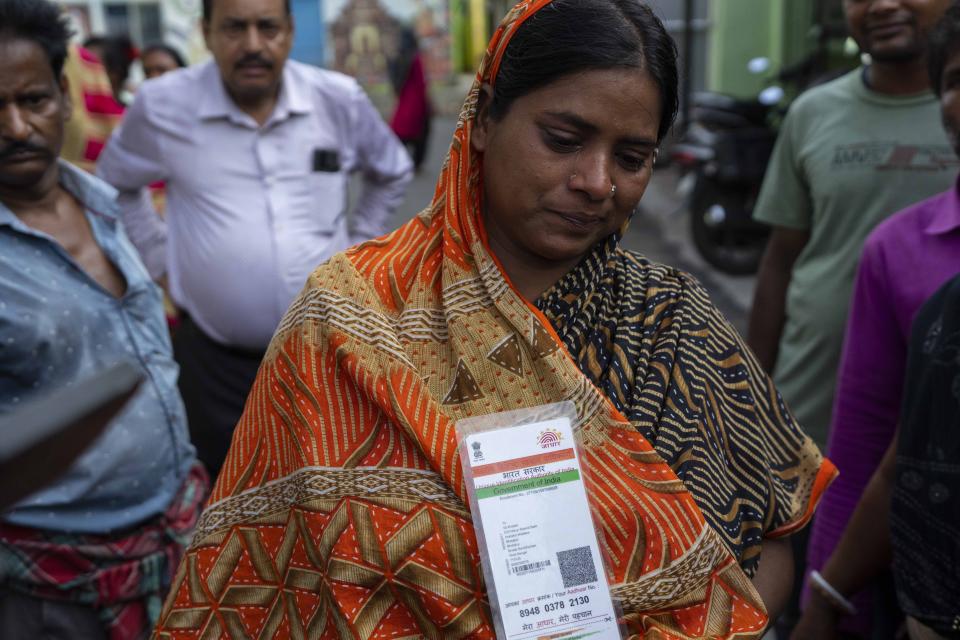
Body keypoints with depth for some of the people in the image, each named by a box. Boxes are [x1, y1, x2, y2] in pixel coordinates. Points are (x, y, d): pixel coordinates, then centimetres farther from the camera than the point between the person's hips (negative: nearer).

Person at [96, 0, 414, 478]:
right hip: (215, 359, -1)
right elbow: (113, 185, 12)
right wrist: (159, 260, 5)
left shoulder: (339, 99, -3)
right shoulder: (162, 105, -8)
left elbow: (392, 173, 16)